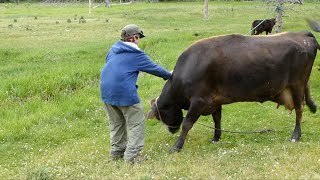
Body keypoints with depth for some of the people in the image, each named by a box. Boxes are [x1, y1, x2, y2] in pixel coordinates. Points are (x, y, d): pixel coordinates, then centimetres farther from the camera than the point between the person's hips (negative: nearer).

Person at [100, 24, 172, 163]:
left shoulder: (113, 50, 15)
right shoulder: (137, 55, -3)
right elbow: (154, 68, 5)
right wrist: (169, 75, 21)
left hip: (106, 92, 7)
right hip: (125, 93, -7)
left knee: (116, 123, 20)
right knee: (136, 123, 4)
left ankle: (116, 152, 25)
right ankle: (132, 154, 0)